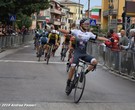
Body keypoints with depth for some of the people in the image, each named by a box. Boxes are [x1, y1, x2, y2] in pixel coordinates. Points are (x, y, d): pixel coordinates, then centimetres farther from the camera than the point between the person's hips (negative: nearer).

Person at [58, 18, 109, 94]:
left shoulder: (89, 34, 7)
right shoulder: (76, 31, -2)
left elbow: (98, 38, 5)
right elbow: (67, 32, -10)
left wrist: (108, 40, -1)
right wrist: (57, 29, -23)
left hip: (84, 54, 3)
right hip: (77, 53, -3)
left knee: (95, 61, -20)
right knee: (73, 67, -16)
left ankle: (84, 73, -2)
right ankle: (68, 84, 1)